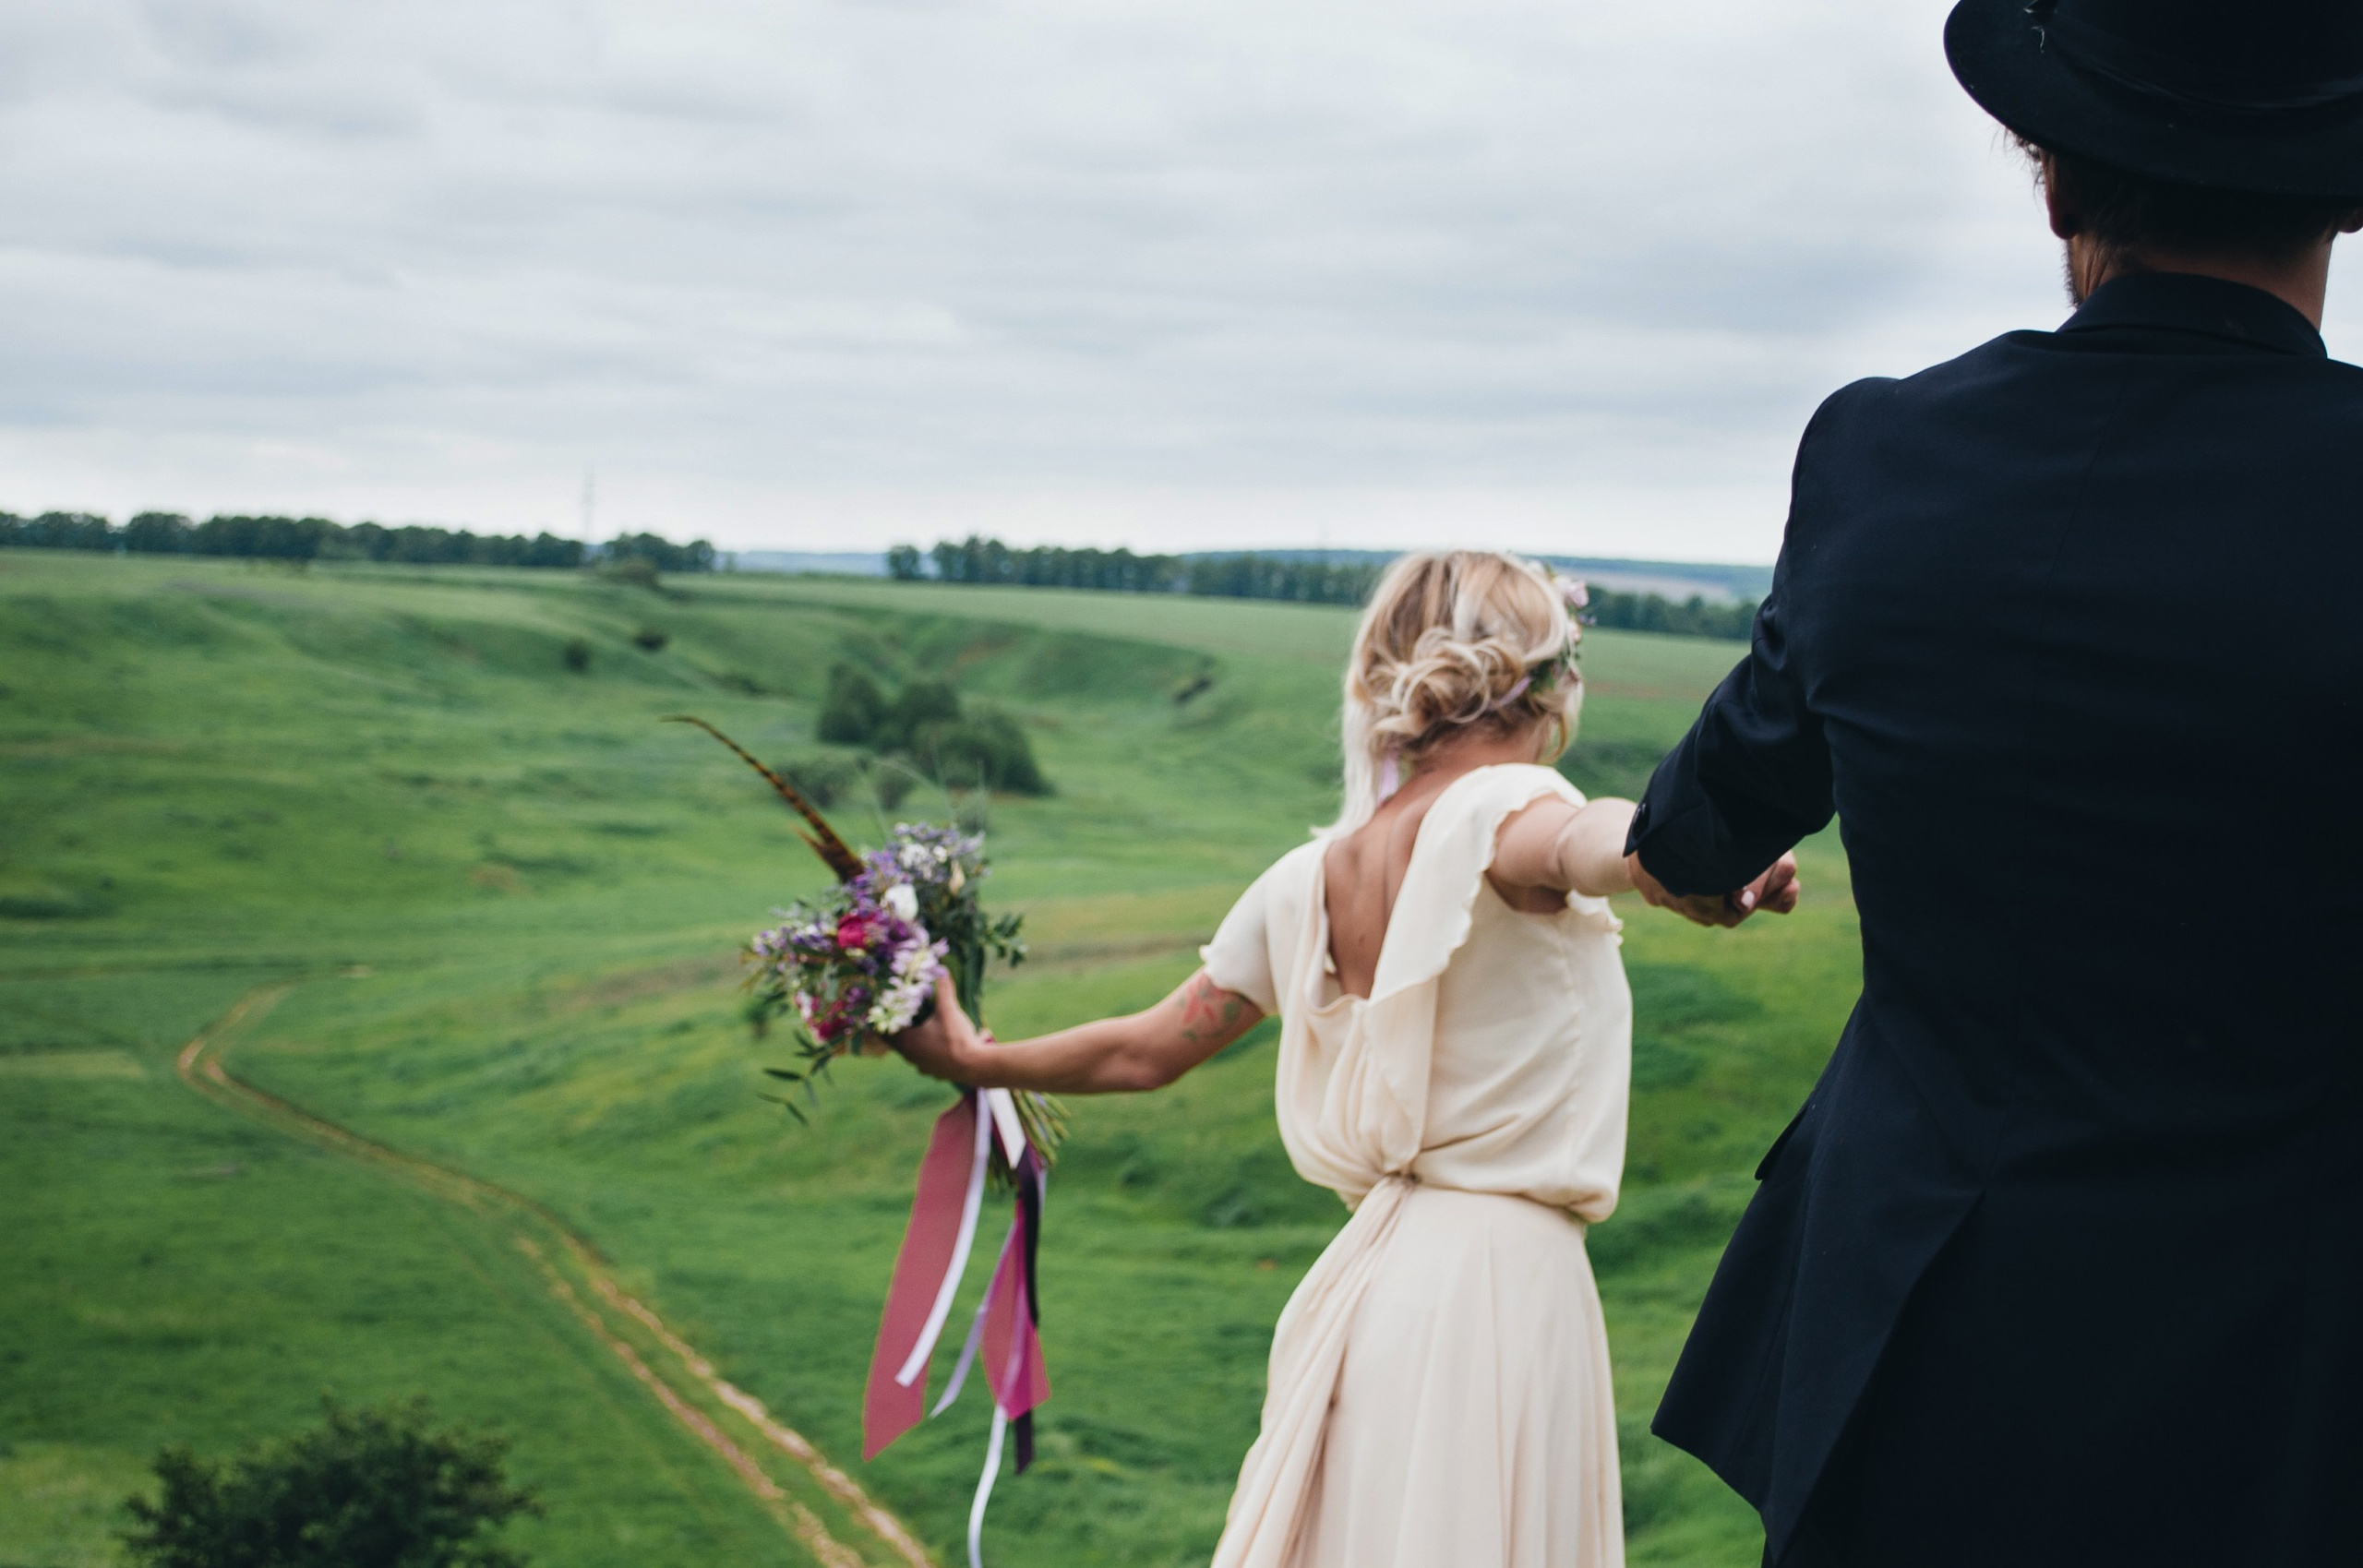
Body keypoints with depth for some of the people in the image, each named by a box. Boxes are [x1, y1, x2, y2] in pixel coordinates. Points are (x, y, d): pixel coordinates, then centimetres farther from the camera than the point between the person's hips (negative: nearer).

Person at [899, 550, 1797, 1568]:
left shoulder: (1308, 881, 10)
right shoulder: (1500, 810, -8)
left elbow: (1147, 1049, 18)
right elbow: (1595, 842, -33)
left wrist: (975, 1059, 34)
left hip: (1373, 1283, 6)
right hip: (1502, 1281, -6)